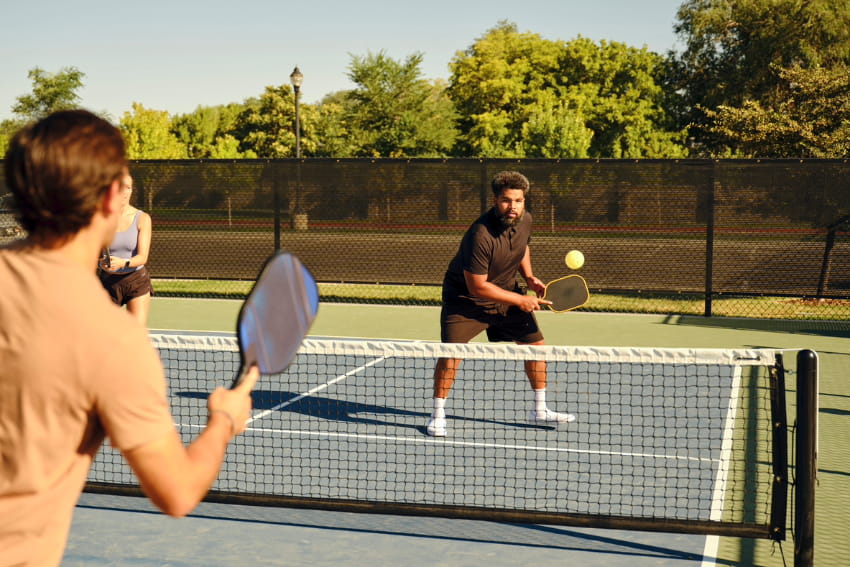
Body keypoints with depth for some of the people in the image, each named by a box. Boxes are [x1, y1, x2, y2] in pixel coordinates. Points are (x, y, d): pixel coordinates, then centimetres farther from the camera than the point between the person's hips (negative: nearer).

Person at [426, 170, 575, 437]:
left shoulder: (525, 220, -9)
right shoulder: (480, 235, -32)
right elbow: (477, 286, -27)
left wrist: (529, 277, -1)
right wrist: (520, 300, -20)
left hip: (507, 293, 7)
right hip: (465, 298, -6)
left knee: (535, 343, 6)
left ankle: (539, 410, 23)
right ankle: (437, 415, 2)